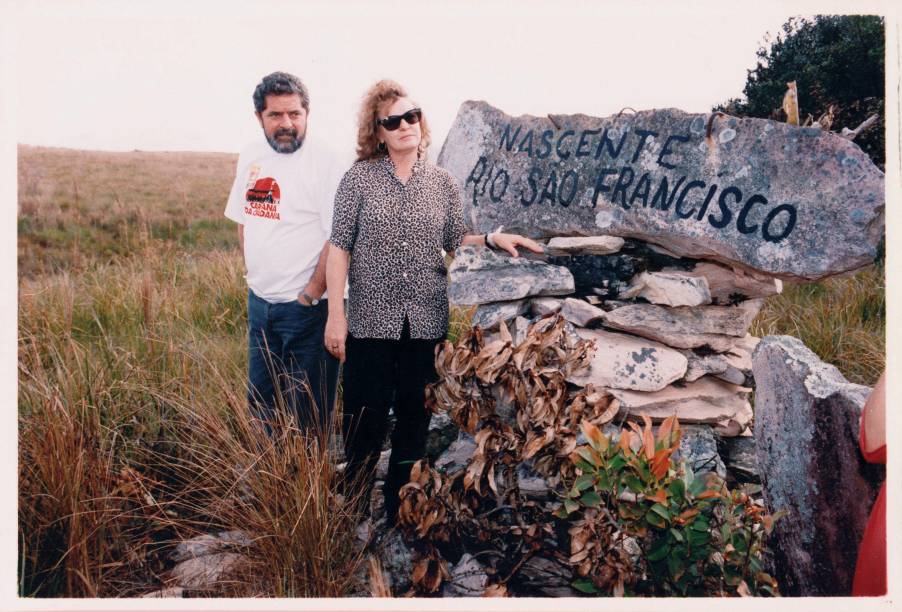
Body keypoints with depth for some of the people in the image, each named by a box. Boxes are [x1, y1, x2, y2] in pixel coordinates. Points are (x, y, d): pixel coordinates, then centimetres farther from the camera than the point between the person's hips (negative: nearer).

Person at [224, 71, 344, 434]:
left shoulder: (323, 163, -15)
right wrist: (252, 273, 11)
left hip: (306, 306, -7)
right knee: (260, 398, 19)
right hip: (259, 300, 7)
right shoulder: (251, 157, 7)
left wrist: (312, 293, -16)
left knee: (305, 408, 3)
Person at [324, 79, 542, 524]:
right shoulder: (359, 178, -2)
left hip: (426, 325, 3)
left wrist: (493, 239, -5)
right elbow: (339, 247, -3)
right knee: (364, 425, 4)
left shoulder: (443, 183, 6)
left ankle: (399, 512, 30)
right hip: (370, 324, -2)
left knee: (415, 424, 12)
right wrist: (336, 313, -8)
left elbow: (454, 242, 13)